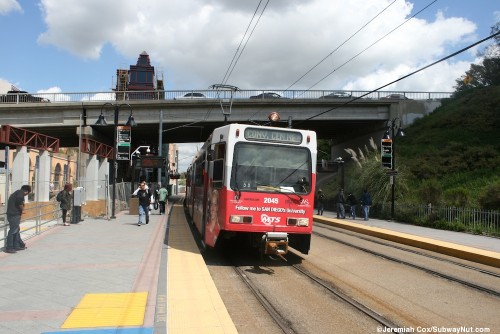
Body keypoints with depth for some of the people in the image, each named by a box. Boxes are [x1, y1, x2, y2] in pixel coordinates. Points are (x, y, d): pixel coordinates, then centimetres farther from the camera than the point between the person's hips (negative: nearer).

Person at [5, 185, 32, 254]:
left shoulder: (16, 193, 24)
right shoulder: (21, 192, -5)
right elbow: (19, 200, -26)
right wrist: (22, 208, -10)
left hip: (11, 214, 10)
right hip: (14, 215, -10)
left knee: (17, 230, 17)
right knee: (13, 231, -6)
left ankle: (17, 246, 24)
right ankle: (9, 248, -4)